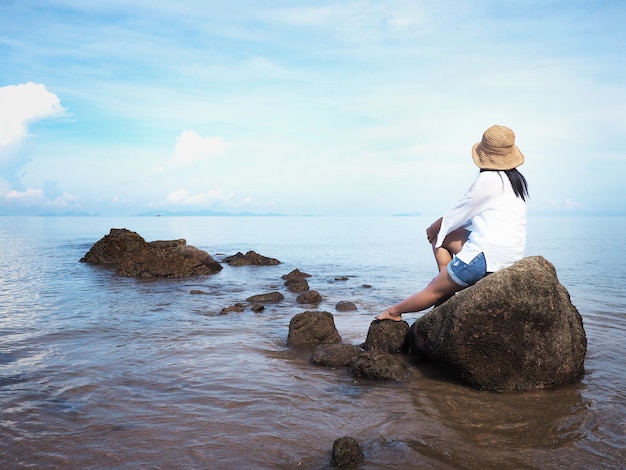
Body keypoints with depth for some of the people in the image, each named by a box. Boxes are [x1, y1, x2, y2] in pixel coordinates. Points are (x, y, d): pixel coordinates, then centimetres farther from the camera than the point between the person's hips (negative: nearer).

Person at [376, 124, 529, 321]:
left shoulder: (488, 179, -12)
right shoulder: (518, 180, 14)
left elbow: (459, 213, -3)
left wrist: (434, 228, 15)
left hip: (488, 256, -9)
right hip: (510, 253, 9)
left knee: (434, 289, 4)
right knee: (440, 236, 17)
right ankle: (448, 284, 12)